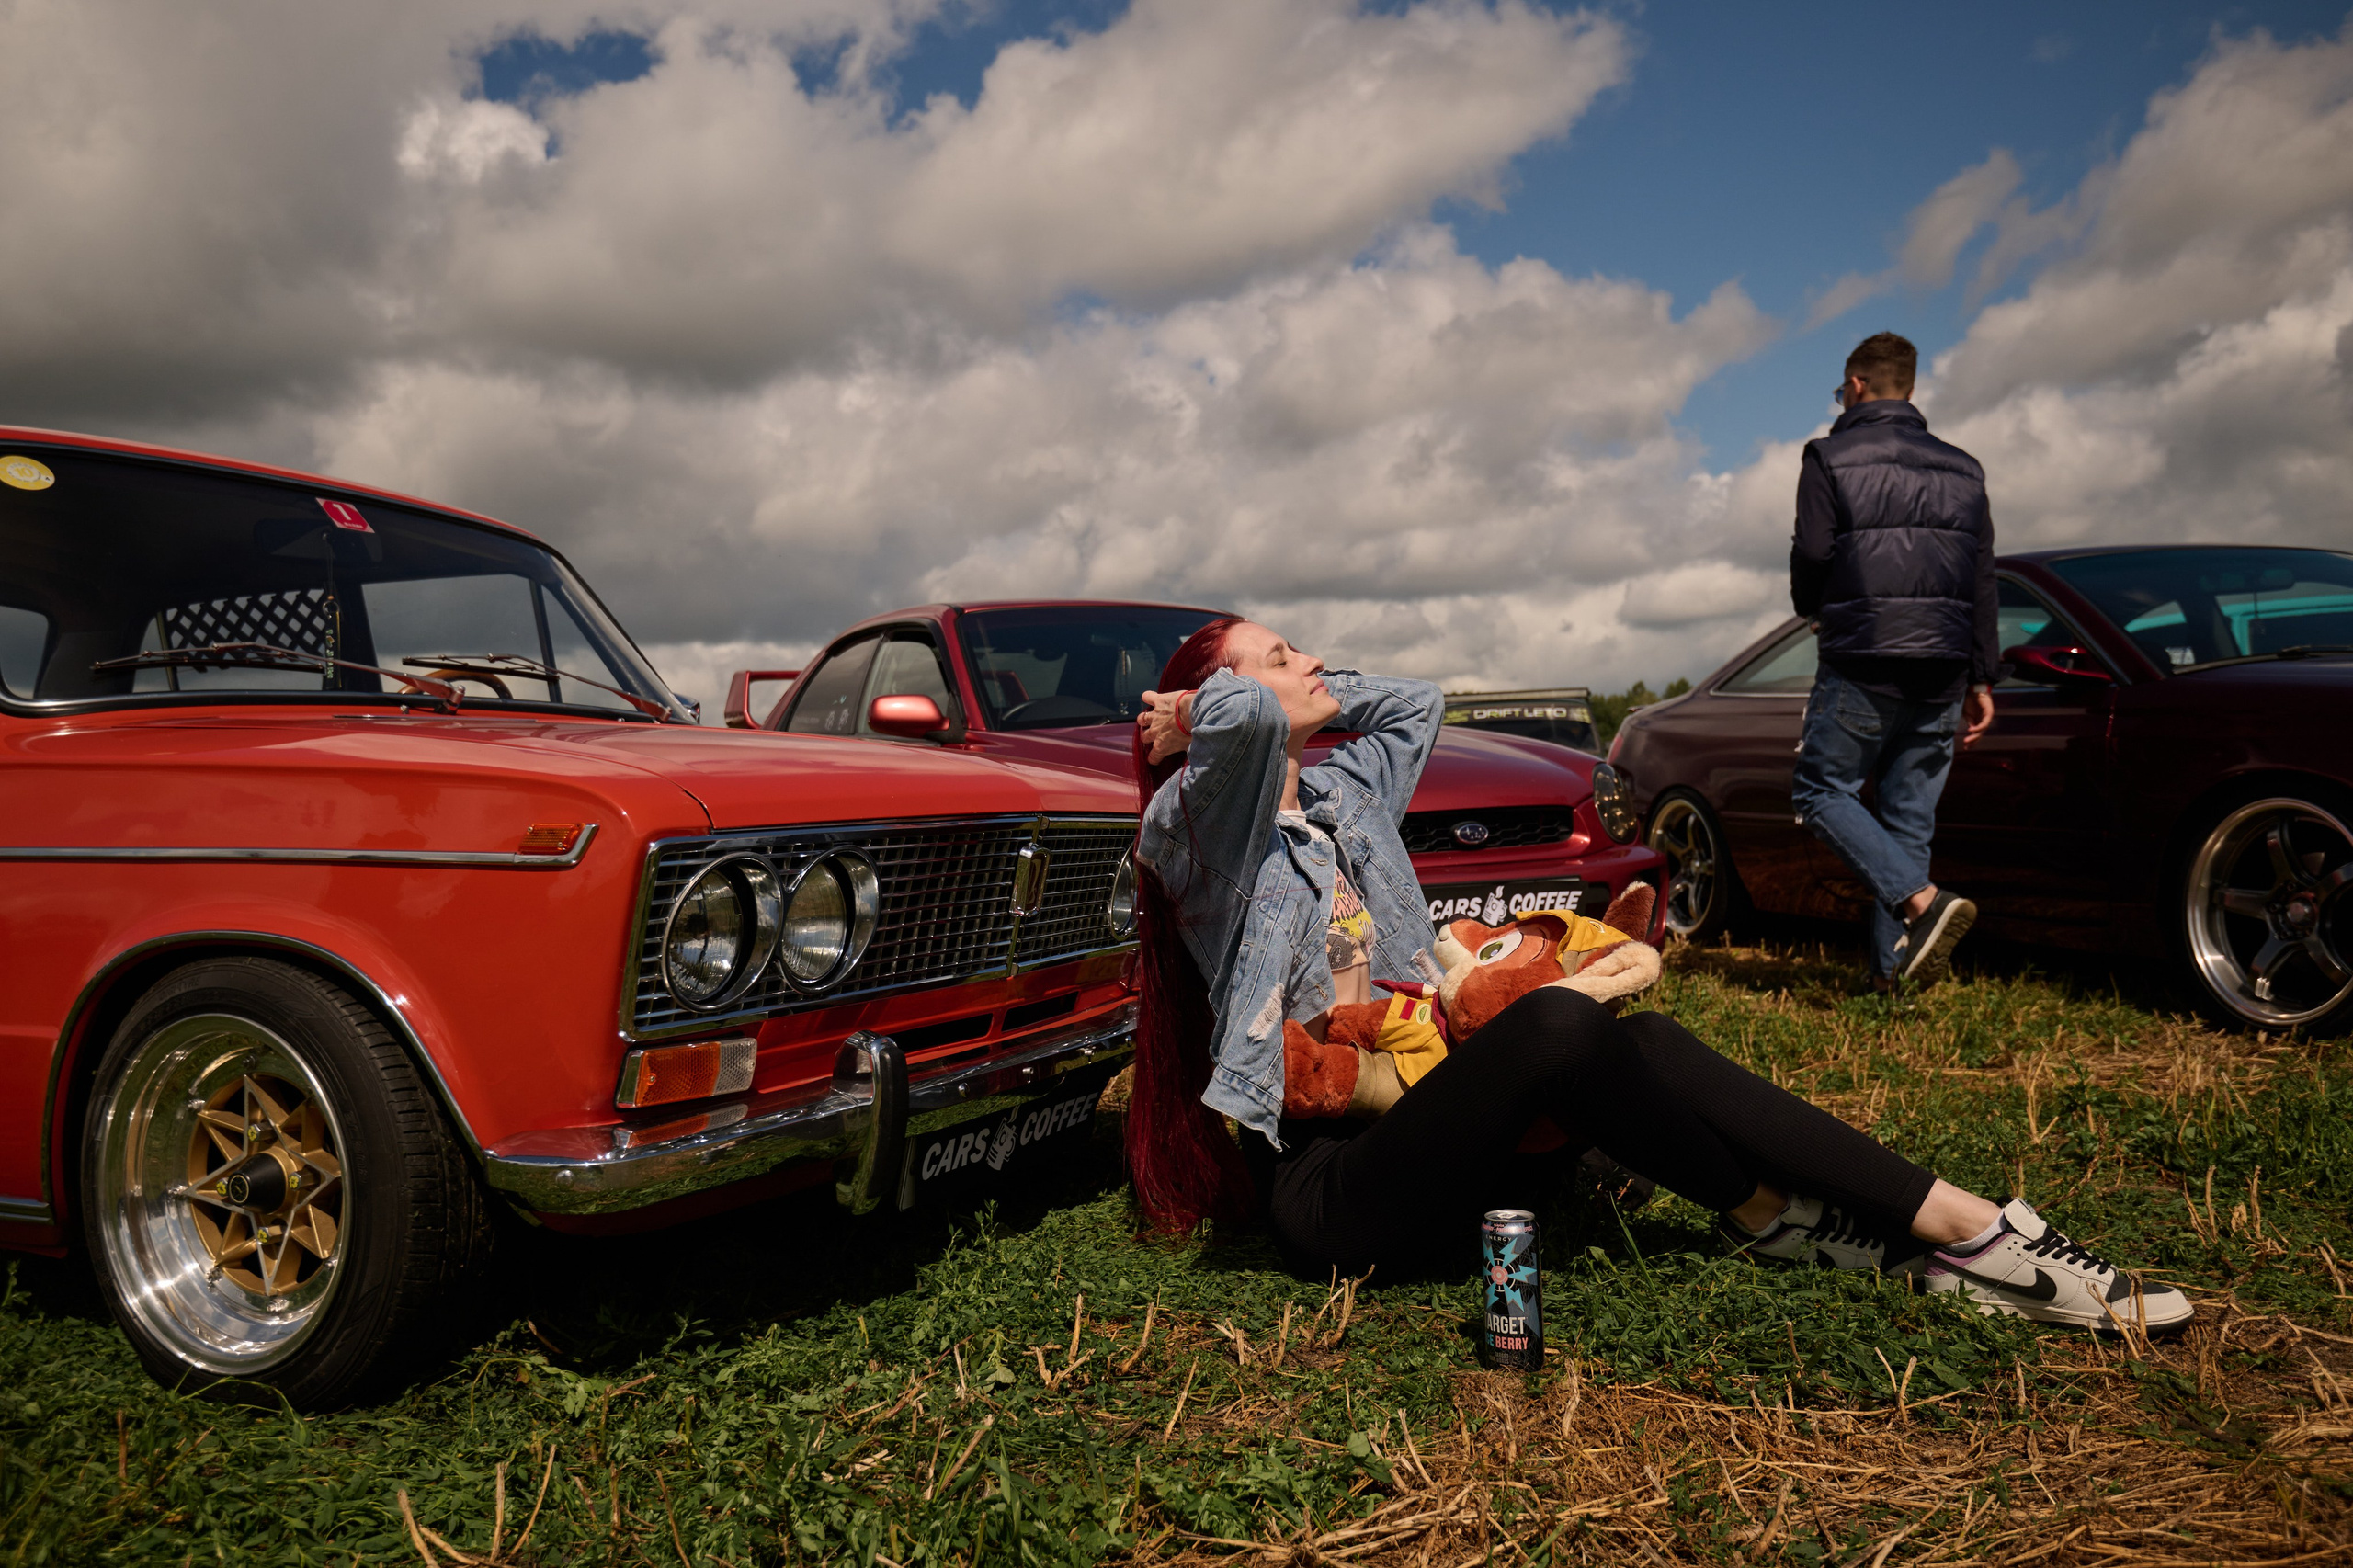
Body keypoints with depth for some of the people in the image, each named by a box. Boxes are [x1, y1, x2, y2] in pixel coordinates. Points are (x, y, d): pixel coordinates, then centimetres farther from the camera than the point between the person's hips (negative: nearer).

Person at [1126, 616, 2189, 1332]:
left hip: (1406, 1114, 8)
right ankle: (1762, 1215, -13)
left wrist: (1310, 695, 22)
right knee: (1557, 1026, -31)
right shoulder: (1194, 830, -7)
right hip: (1326, 1186, -8)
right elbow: (1242, 720, -29)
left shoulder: (1342, 797, 18)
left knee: (1643, 1044, -17)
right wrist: (1190, 714, -8)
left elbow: (1415, 701, 32)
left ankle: (1969, 1232, -19)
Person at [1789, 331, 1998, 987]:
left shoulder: (1830, 457, 0)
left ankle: (1923, 902, -17)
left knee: (1821, 790, 3)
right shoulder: (1961, 468, 16)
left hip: (1862, 664, -5)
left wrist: (1814, 609, 17)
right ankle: (1893, 967, 6)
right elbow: (1982, 579, 12)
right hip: (1942, 669, 6)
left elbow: (1811, 557, -7)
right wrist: (1982, 679, 13)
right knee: (1909, 815, 8)